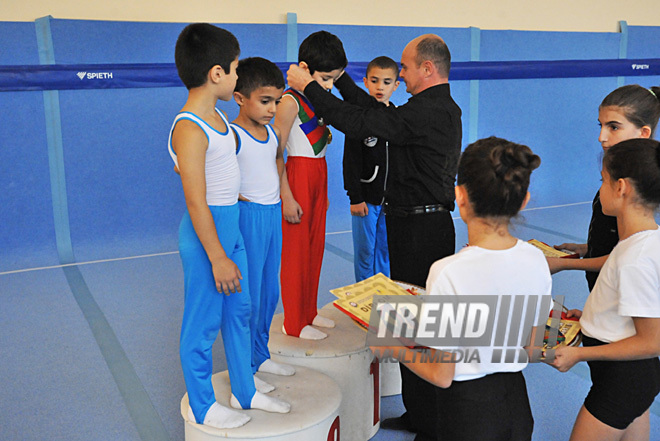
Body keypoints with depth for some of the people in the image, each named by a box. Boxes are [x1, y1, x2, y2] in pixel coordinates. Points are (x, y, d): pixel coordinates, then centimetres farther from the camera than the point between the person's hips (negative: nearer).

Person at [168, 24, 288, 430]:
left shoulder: (216, 116, 7)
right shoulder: (189, 129, -21)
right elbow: (196, 203, -22)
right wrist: (218, 258, -20)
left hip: (231, 224, 9)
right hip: (207, 231, -9)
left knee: (240, 312, 18)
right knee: (203, 322, 6)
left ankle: (245, 392, 35)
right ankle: (203, 407, 24)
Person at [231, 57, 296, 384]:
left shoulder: (273, 132, 7)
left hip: (274, 214, 8)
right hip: (249, 217, -8)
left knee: (269, 292, 16)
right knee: (248, 297, 0)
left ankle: (260, 355, 33)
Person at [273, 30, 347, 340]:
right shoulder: (291, 102, -15)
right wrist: (287, 198, -20)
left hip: (319, 174, 8)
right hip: (298, 175, -8)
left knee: (315, 246, 14)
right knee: (296, 250, 1)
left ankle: (309, 312, 28)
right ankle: (294, 323, 13)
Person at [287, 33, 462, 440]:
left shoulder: (427, 112, -18)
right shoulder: (444, 108, 14)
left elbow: (358, 123, -19)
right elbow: (378, 111, 19)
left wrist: (309, 87, -7)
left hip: (419, 230, -10)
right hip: (428, 224, 10)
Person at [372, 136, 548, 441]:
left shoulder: (448, 273, -23)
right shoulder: (536, 260, -7)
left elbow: (441, 376, -14)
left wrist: (392, 349, -1)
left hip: (466, 410, -5)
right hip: (516, 401, 6)